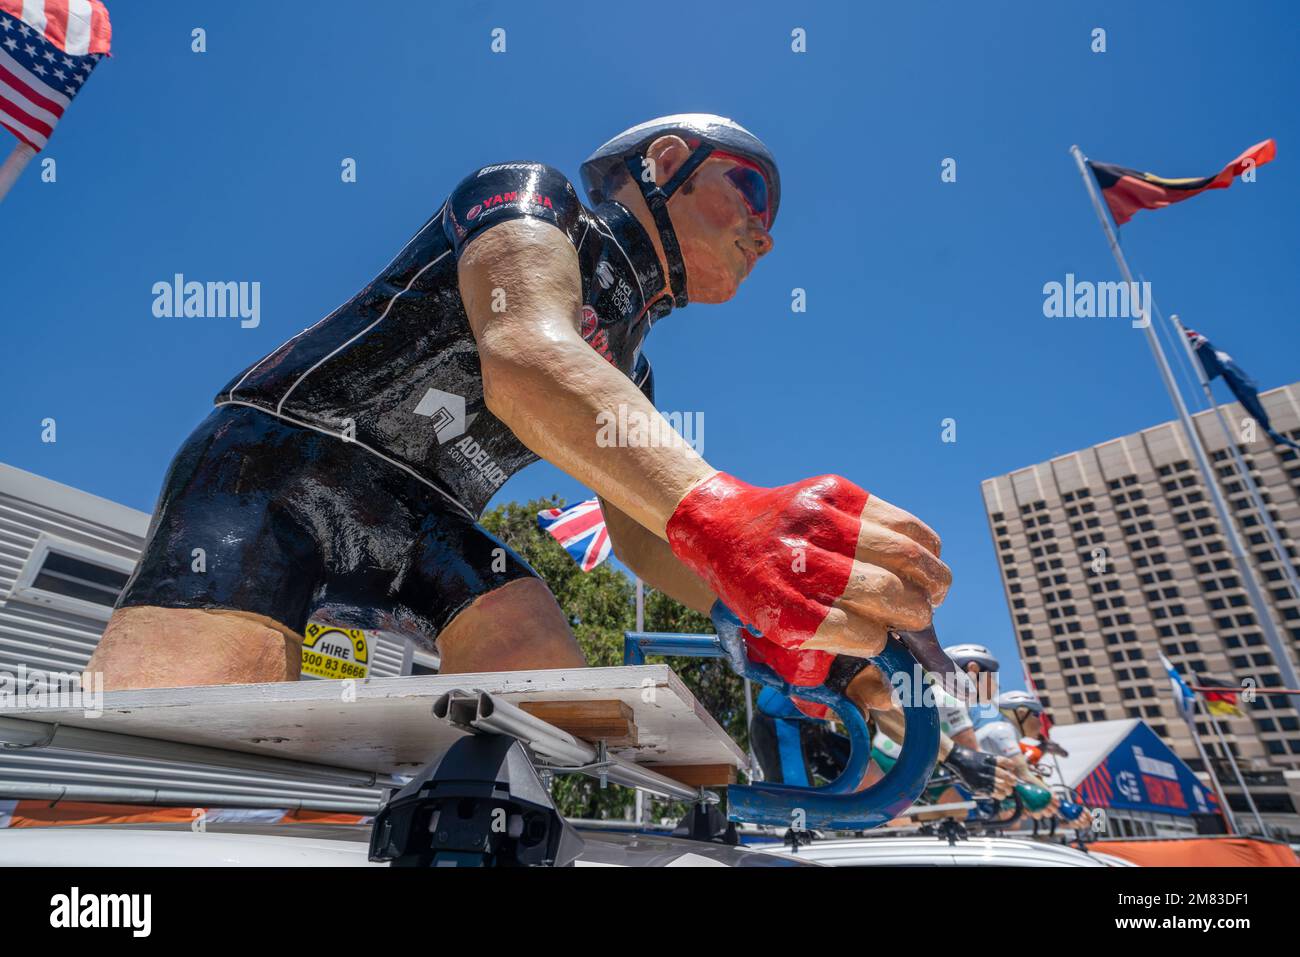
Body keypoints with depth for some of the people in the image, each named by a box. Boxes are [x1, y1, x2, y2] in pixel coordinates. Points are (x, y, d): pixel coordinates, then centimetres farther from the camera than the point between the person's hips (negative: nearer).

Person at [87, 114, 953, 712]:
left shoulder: (629, 366, 15)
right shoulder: (537, 196, -3)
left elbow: (640, 532, 8)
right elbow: (526, 354, -27)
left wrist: (769, 617, -8)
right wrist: (717, 512, -43)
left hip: (419, 523, 6)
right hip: (287, 457, -5)